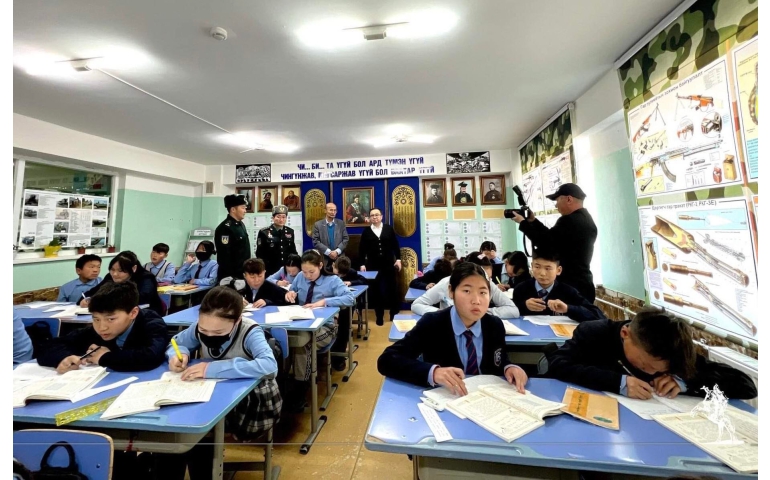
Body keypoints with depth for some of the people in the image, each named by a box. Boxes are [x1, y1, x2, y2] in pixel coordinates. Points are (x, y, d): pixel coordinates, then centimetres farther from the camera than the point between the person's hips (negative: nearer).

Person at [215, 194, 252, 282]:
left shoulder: (241, 225, 12)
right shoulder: (225, 228, -18)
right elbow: (224, 256, -22)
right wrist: (230, 277, -22)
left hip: (243, 274, 9)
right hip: (231, 276, -9)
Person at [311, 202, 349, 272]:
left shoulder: (341, 223, 7)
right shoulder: (317, 224, 2)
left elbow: (346, 239, 3)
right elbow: (315, 241, -4)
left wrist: (337, 251, -11)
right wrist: (328, 252, -13)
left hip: (339, 258, 1)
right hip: (324, 259, -1)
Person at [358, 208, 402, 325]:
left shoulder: (389, 229, 3)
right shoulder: (366, 232, 2)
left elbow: (395, 245, 5)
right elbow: (362, 249, 3)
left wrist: (398, 259, -1)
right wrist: (362, 264, -2)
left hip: (389, 264, 0)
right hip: (373, 266, 0)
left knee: (392, 290, 6)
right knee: (377, 291, 7)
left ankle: (394, 314, 22)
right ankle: (379, 316, 19)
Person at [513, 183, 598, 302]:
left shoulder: (569, 221, -18)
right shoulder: (586, 219, 16)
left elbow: (546, 242, -19)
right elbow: (552, 237, 18)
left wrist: (523, 223, -9)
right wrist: (533, 221, 15)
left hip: (571, 286, -10)